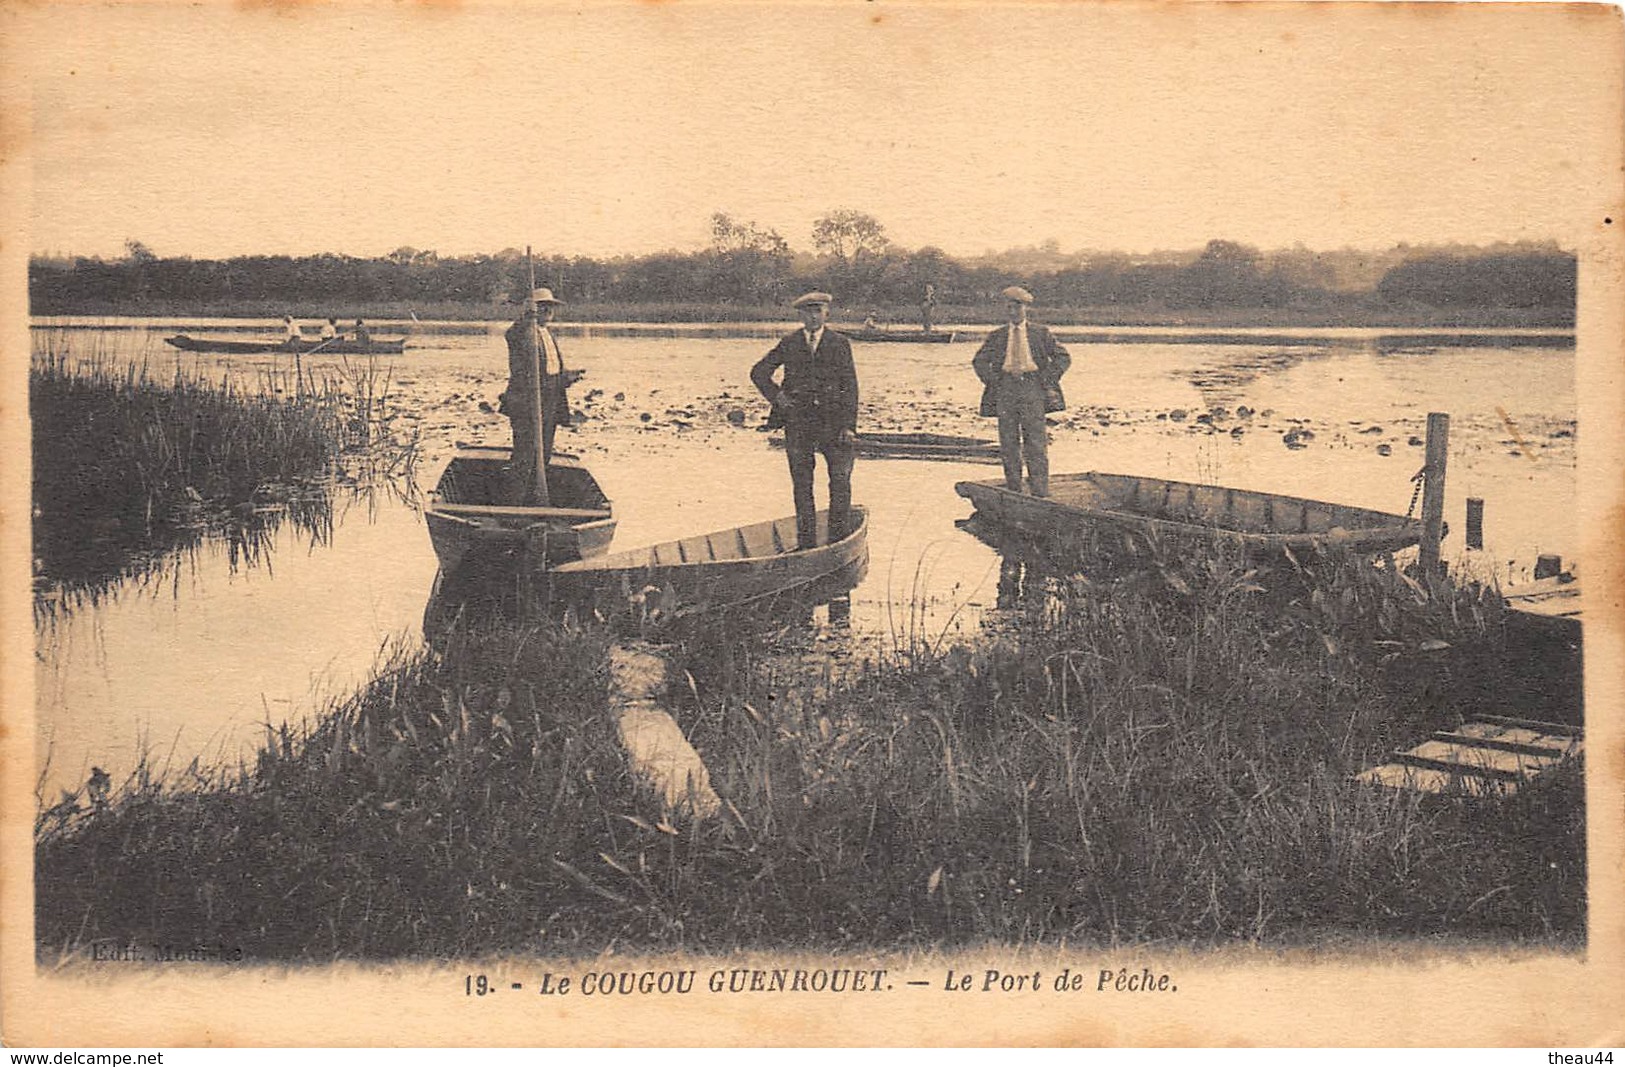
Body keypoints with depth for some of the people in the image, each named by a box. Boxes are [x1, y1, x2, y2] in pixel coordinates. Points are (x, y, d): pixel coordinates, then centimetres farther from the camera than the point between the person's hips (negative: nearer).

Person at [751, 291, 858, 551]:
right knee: (802, 484, 4)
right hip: (798, 421, 1)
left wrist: (849, 425, -8)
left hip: (833, 420, -1)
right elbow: (759, 372, 14)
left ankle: (838, 540, 3)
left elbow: (850, 385, 1)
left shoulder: (839, 344, 5)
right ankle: (806, 543, 10)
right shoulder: (789, 344, 9)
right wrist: (776, 396, -1)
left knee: (841, 481, -5)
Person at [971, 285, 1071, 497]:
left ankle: (1040, 494, -3)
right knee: (1008, 444, 1)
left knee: (1036, 443, -6)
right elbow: (979, 361, 21)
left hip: (1033, 391, -2)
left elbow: (1063, 358, 10)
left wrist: (1046, 381, 0)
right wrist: (993, 381, 7)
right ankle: (1013, 493, 7)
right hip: (1006, 390, 2)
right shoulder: (996, 336, 13)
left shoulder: (1041, 333, 9)